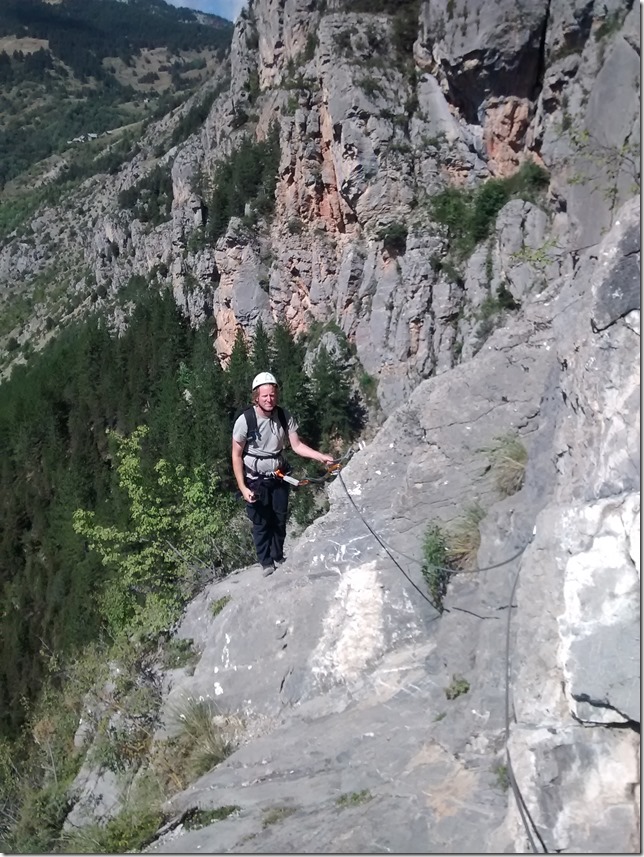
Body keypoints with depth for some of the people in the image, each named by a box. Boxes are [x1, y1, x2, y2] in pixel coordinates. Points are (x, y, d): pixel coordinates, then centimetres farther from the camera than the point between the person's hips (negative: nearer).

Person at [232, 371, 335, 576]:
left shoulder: (284, 416, -12)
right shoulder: (244, 421, -22)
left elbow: (297, 445, -7)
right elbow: (237, 456, -13)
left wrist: (322, 457, -20)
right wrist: (243, 487, -16)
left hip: (279, 477, 3)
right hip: (255, 480, -3)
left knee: (280, 519, 14)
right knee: (261, 523, 7)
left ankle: (278, 557, 36)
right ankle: (266, 562, 27)